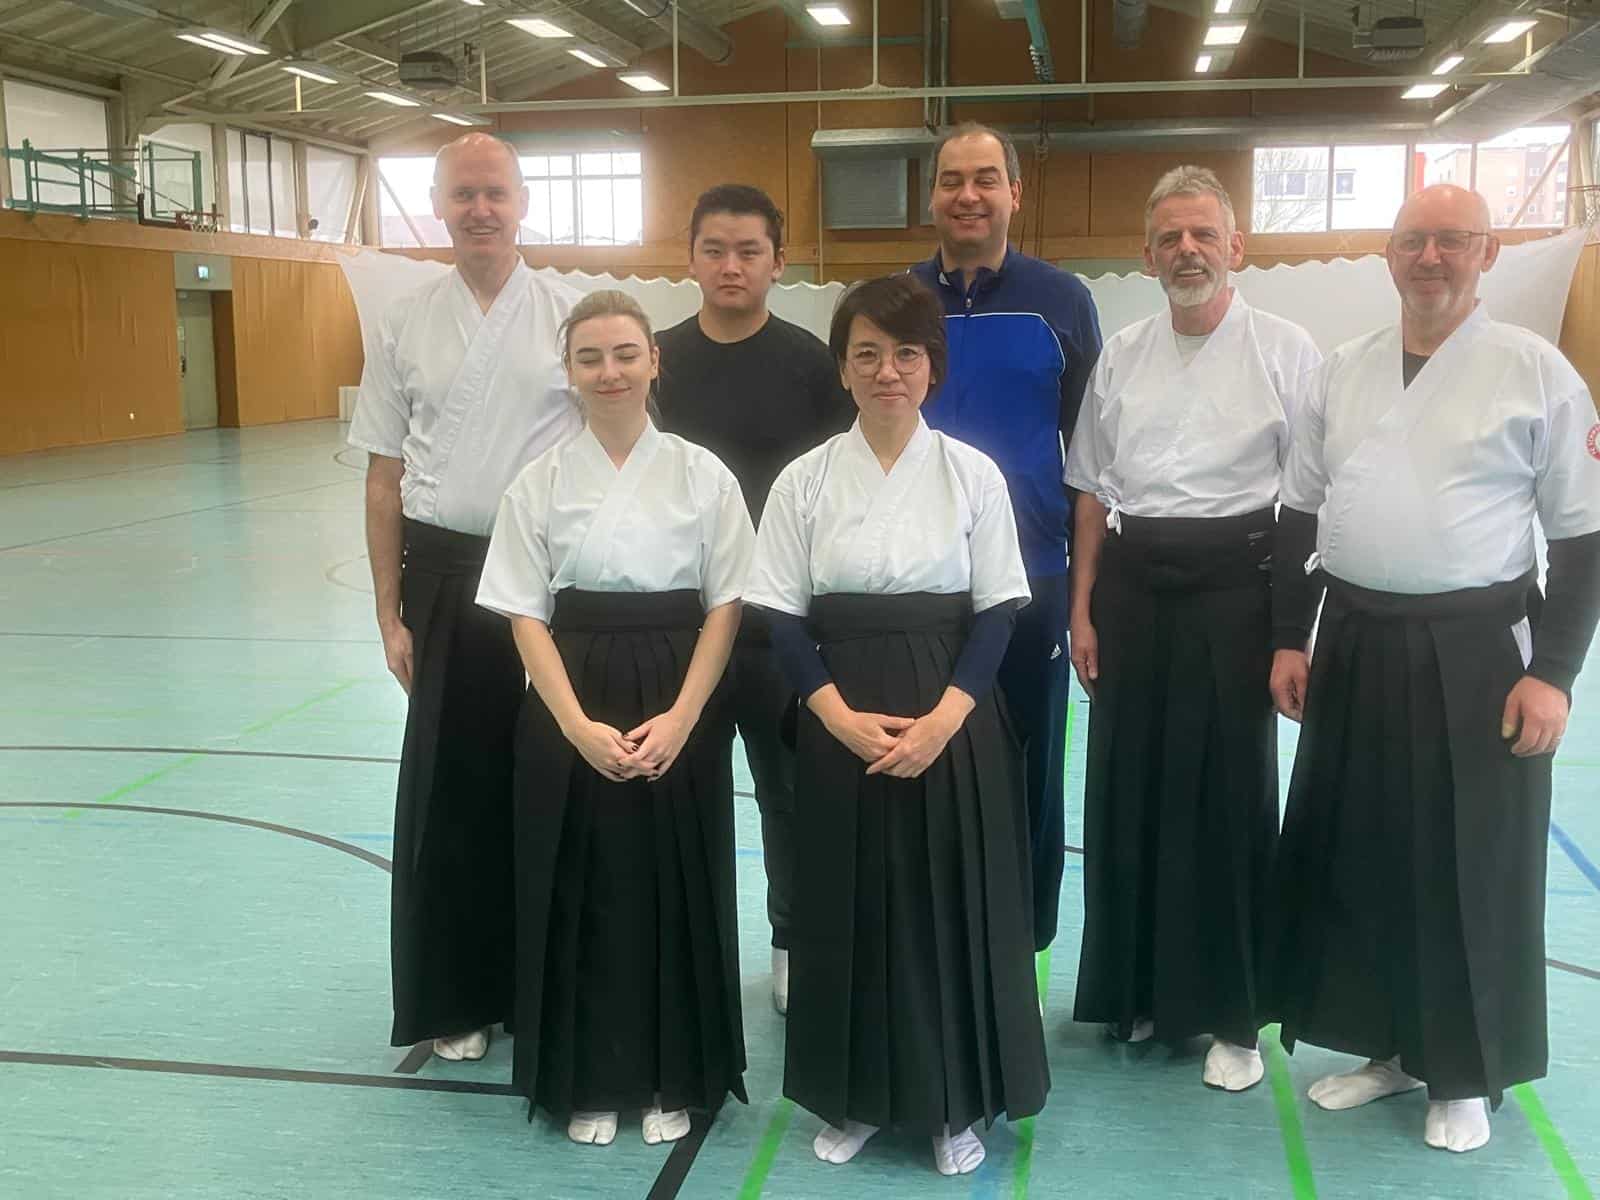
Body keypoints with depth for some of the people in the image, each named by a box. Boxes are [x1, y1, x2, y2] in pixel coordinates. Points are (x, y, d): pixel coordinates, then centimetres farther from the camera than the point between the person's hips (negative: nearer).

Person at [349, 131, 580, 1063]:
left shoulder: (571, 316, -1)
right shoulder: (406, 326, 5)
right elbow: (384, 478, 7)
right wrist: (390, 613, 4)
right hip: (444, 570, 2)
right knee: (450, 782, 7)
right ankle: (457, 995, 24)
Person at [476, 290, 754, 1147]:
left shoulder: (702, 475, -1)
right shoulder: (540, 482, 0)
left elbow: (724, 604, -1)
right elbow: (525, 615, -2)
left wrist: (680, 716, -12)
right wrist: (577, 725, -13)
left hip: (681, 714, 0)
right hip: (570, 714, 0)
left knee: (676, 892, 7)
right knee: (579, 895, 6)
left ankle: (674, 1079, 25)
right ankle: (589, 1082, 24)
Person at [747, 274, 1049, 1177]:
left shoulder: (973, 474, 0)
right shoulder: (805, 479, 1)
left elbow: (997, 611, -2)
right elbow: (782, 618, -1)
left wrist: (942, 718, -15)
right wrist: (842, 718, -14)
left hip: (952, 725, 0)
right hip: (843, 728, 1)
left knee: (952, 906, 6)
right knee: (848, 907, 7)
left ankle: (957, 1104, 24)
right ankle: (856, 1098, 26)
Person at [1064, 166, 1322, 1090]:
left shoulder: (1287, 351, -2)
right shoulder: (1120, 357, 9)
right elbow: (1091, 492, 11)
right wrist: (1082, 610, 6)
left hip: (1235, 581, -3)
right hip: (1132, 581, 4)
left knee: (1229, 795, 2)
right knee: (1128, 788, 8)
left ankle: (1231, 1014, 18)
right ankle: (1134, 988, 26)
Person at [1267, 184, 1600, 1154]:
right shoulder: (1343, 371, 8)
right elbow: (1301, 514, 12)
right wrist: (1290, 639, 7)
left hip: (1473, 654, -4)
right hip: (1354, 648, 4)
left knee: (1470, 872, 6)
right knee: (1357, 856, 13)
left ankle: (1465, 1075, 27)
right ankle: (1388, 1045, 33)